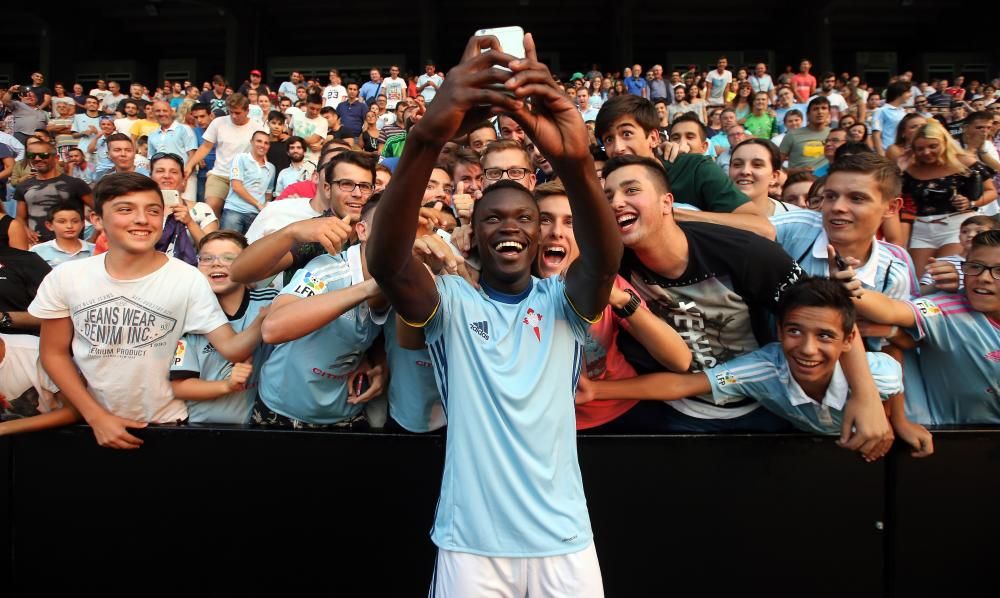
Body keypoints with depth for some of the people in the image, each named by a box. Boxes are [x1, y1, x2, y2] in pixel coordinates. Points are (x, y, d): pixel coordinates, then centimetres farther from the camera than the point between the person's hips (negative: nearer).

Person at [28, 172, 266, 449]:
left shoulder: (188, 279, -16)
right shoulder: (65, 278, -9)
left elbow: (231, 349, -21)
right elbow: (54, 353, 0)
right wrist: (96, 416, -8)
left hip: (164, 423, -2)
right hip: (91, 422, 2)